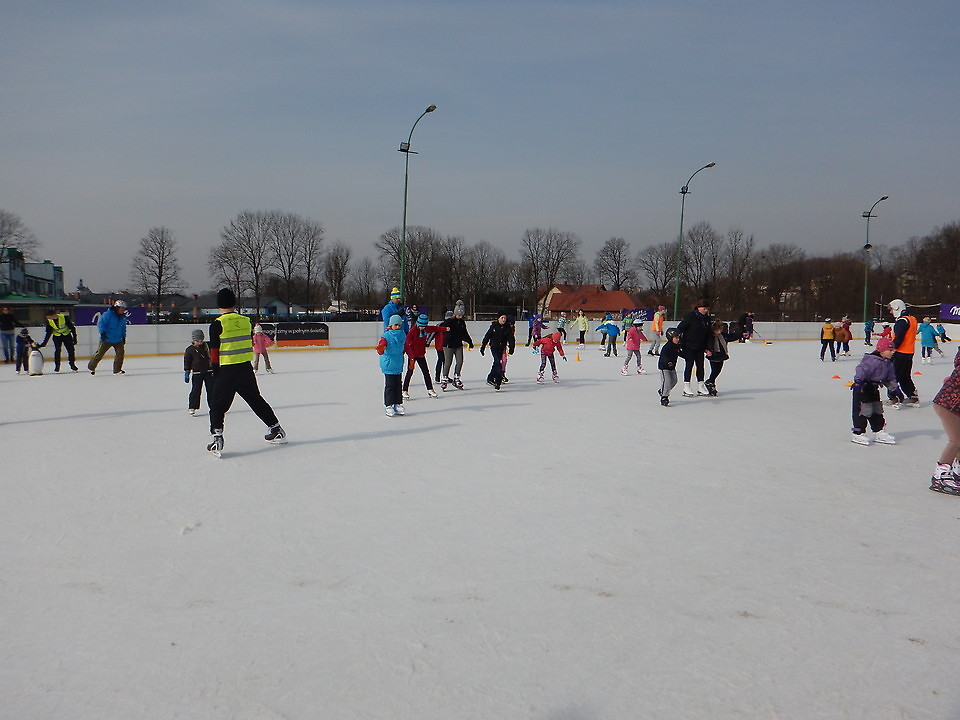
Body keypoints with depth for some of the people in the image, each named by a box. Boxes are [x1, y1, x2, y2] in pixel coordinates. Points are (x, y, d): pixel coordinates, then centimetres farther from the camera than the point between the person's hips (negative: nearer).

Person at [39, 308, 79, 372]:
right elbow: (48, 333, -5)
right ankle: (57, 365, 1)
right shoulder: (49, 321, -13)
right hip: (57, 336, 2)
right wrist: (44, 343, -8)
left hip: (66, 335, -2)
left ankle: (72, 365, 9)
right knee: (57, 350, -10)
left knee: (71, 349, -4)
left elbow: (72, 327, -17)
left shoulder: (63, 317, -25)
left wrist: (74, 337, -17)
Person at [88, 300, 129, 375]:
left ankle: (117, 370, 3)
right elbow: (100, 323, -14)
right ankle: (91, 367, 19)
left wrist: (124, 336, 19)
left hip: (118, 340, 5)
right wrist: (102, 332, -24)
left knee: (120, 352, -7)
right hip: (106, 339, -5)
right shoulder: (108, 314, -13)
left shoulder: (123, 317, 7)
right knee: (100, 353, 1)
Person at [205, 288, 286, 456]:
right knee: (255, 399, 18)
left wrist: (215, 370, -1)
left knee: (218, 403, 3)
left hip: (226, 370, -5)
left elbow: (214, 350, -9)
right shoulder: (246, 321, 5)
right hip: (246, 369, 5)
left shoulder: (217, 324, -9)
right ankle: (276, 430, 23)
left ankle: (216, 436, -9)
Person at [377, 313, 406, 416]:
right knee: (389, 385, -2)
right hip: (388, 364, -6)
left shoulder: (402, 335, 5)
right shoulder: (386, 336, -13)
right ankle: (388, 406, 6)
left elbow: (404, 346, 19)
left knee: (398, 385, 12)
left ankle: (398, 404, 20)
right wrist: (380, 348, -52)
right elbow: (382, 344, -29)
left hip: (398, 364, 6)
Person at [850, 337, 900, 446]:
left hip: (873, 388, 10)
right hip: (862, 388, -10)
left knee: (877, 410, 14)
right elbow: (861, 369, -33)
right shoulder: (872, 360, -22)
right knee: (863, 410, -9)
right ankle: (858, 434, -3)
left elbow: (890, 378, 20)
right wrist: (858, 381, -43)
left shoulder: (888, 363, 9)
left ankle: (879, 432, 23)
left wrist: (895, 389, 14)